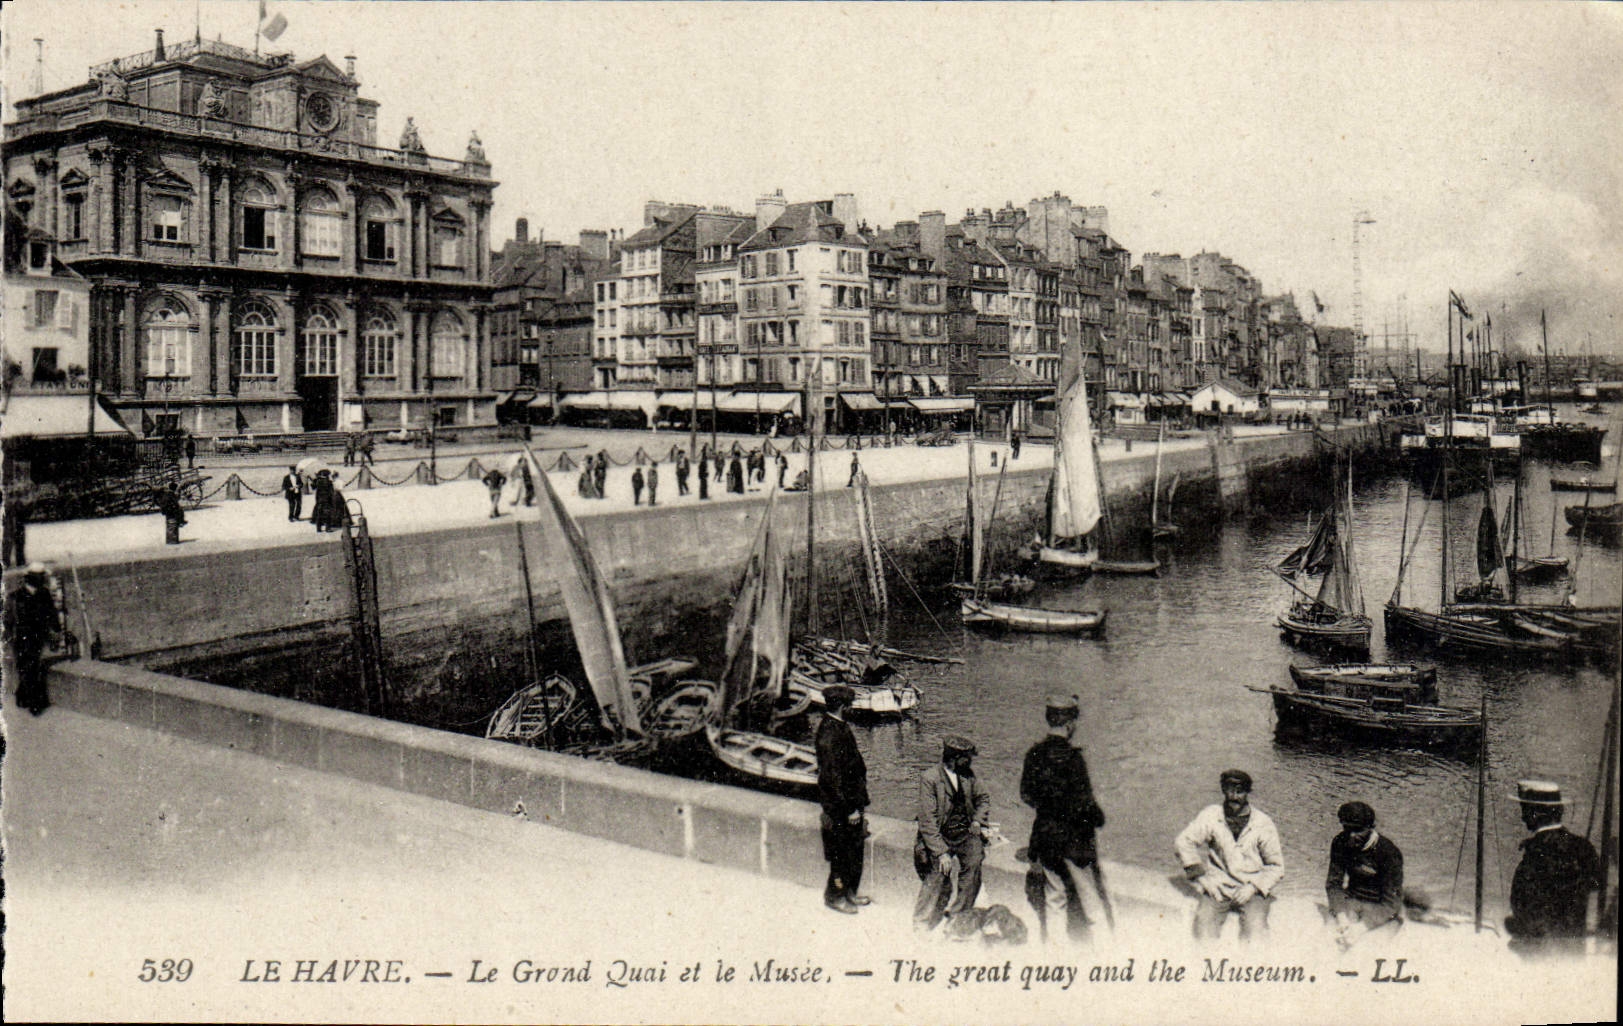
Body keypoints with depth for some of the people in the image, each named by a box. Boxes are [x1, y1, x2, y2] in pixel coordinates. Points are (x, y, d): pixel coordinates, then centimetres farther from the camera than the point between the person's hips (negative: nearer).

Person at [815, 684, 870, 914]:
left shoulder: (839, 727, 7)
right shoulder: (829, 734, -24)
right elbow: (833, 777, -24)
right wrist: (850, 809, -20)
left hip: (851, 800, 10)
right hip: (839, 805, -10)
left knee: (854, 850, 18)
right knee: (842, 852, 3)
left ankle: (849, 891, 32)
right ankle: (835, 895, 18)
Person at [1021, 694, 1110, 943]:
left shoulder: (1034, 754, 0)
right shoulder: (1071, 757, -19)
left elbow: (1026, 794, 8)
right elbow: (1083, 802, -17)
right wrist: (1098, 817, 0)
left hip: (1044, 832, 6)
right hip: (1073, 836, -6)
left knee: (1053, 896, 16)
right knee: (1090, 896, 5)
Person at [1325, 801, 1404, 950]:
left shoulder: (1389, 853, -19)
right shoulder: (1340, 843, -4)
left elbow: (1390, 902, -17)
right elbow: (1333, 882, 1)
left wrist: (1362, 927, -28)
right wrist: (1340, 916, -18)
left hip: (1381, 908, -4)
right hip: (1351, 902, 4)